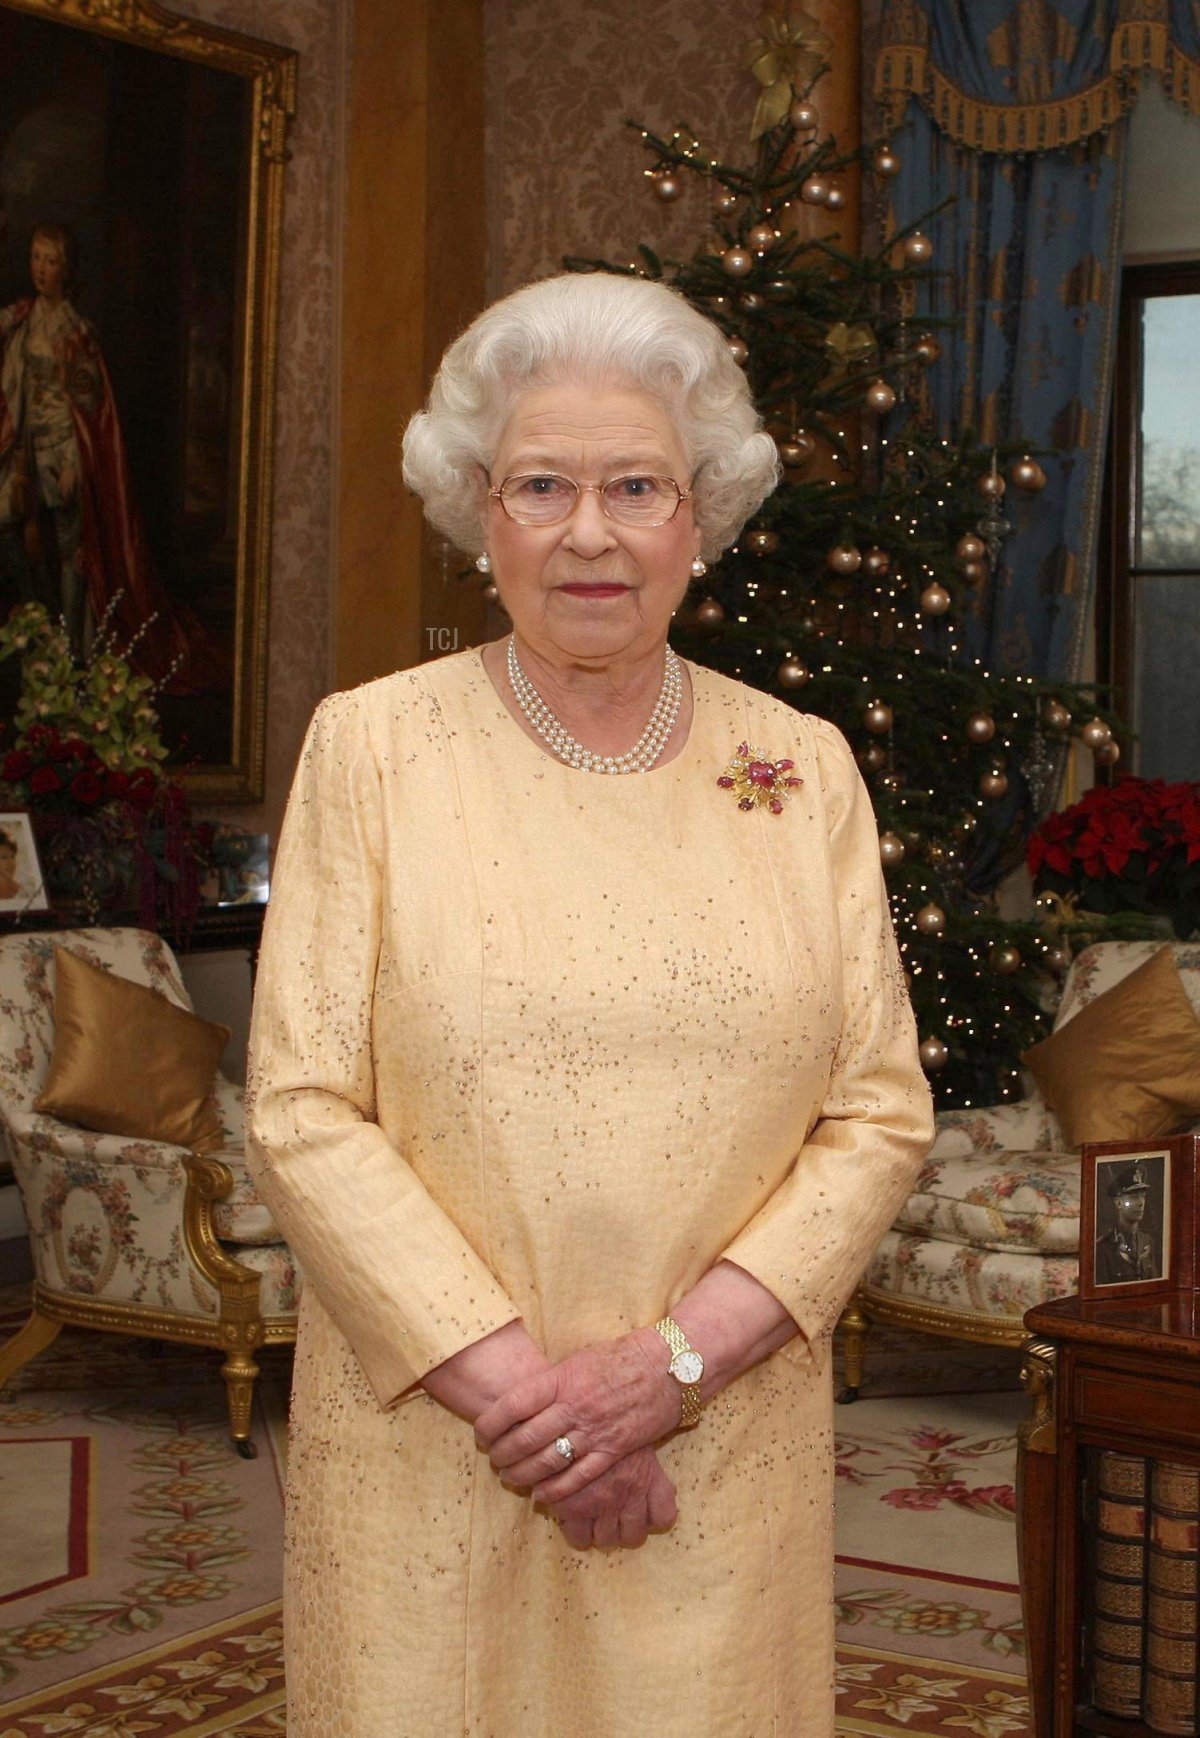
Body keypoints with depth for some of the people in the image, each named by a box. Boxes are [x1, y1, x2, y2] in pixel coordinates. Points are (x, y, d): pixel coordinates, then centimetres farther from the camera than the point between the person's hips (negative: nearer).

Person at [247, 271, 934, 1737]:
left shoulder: (804, 767, 3)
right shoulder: (370, 748, -3)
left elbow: (880, 1111, 0)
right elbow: (302, 1111, -7)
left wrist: (677, 1357, -11)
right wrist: (515, 1386, -14)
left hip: (727, 1448, 2)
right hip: (427, 1449, -1)